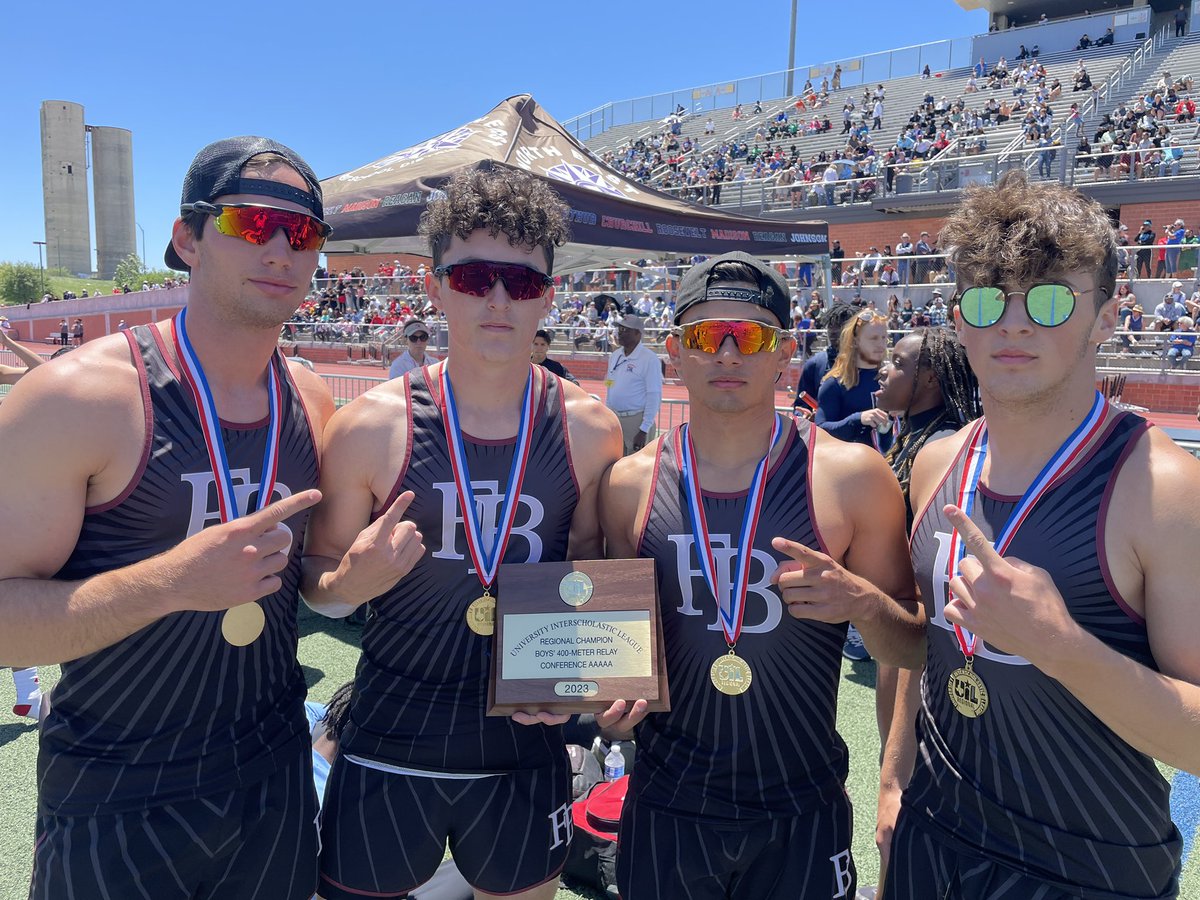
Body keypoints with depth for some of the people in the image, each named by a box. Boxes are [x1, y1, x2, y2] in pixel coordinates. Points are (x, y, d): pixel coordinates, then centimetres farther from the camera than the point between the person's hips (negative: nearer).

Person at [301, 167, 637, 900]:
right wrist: (349, 583, -21)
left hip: (527, 753, 2)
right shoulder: (373, 426, -11)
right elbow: (315, 585, 0)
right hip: (388, 750, -1)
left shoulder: (589, 430, -6)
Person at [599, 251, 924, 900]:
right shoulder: (630, 484, -5)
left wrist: (866, 603, -22)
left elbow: (915, 649, -3)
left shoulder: (851, 476, -11)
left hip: (802, 815, -1)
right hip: (664, 804, 2)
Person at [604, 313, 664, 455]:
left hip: (637, 420, -7)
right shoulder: (614, 356, 11)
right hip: (613, 419, 7)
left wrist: (644, 430, -17)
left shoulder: (649, 359, -11)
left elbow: (654, 396, -13)